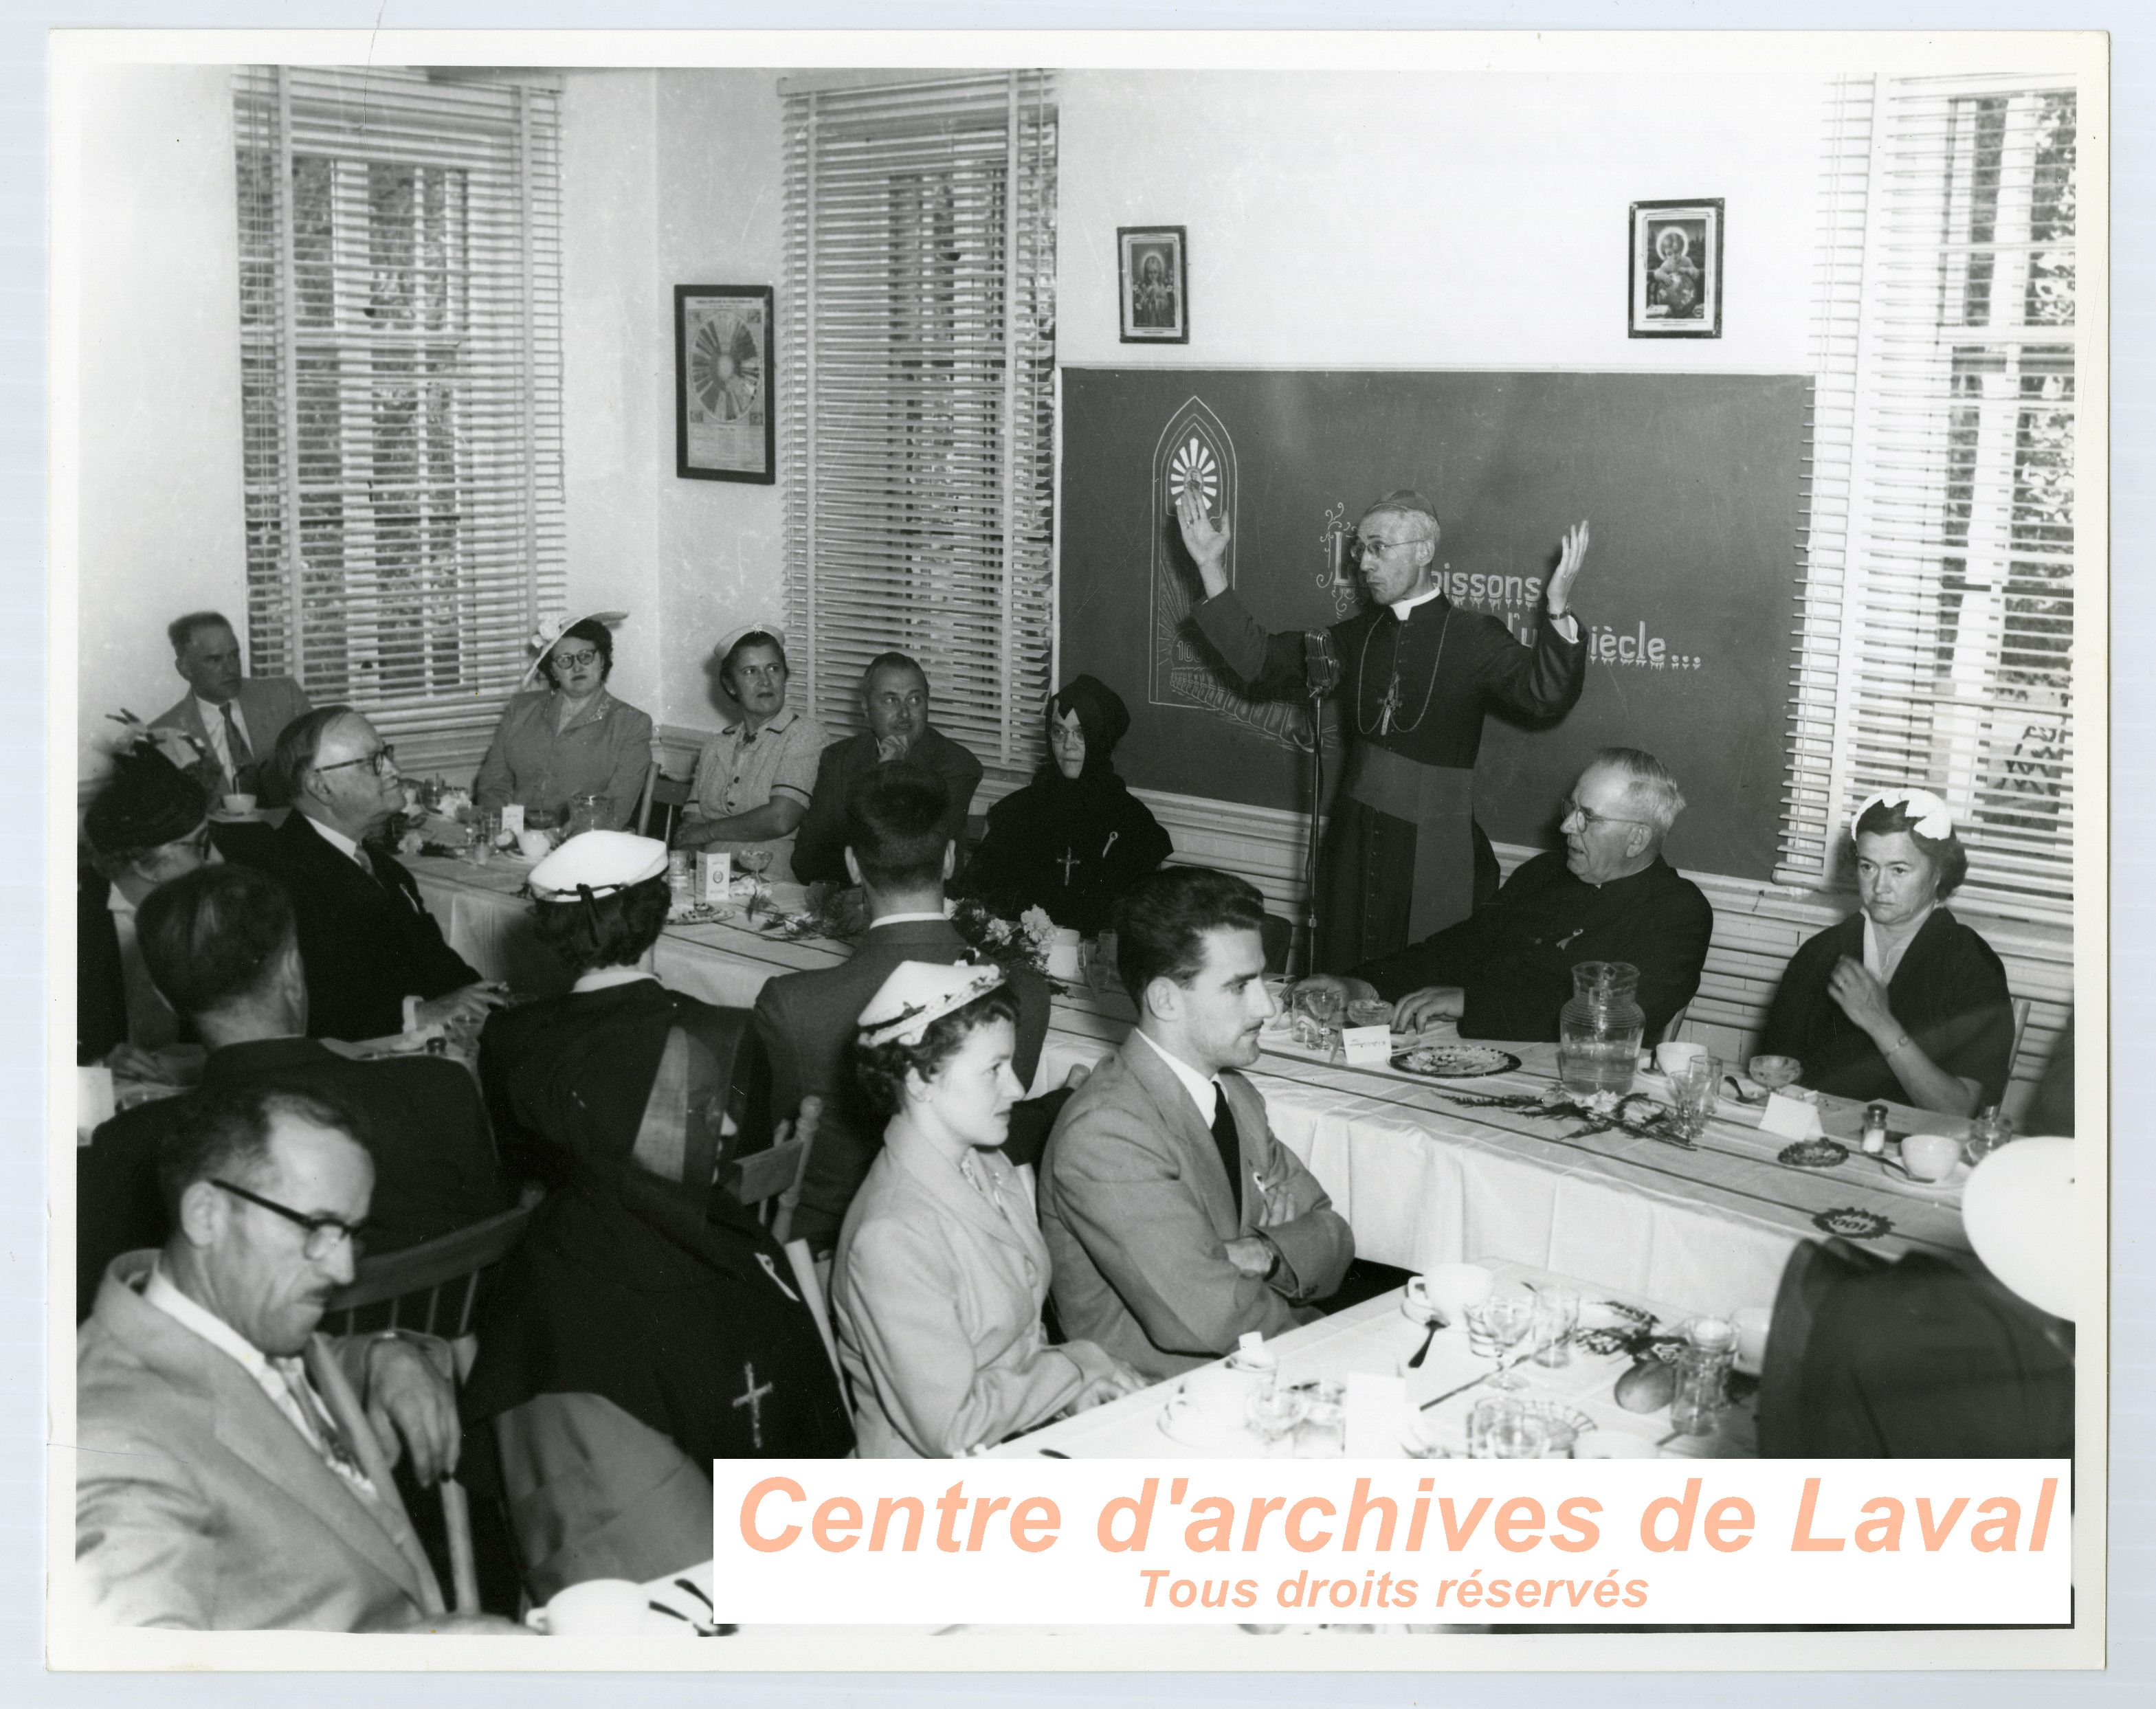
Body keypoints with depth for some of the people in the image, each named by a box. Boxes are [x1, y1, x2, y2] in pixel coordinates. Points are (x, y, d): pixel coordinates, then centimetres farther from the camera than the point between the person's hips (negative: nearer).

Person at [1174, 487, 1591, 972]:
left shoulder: (1472, 637, -5)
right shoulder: (1357, 635, 9)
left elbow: (1544, 694, -19)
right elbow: (1261, 663, 8)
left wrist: (1558, 607, -37)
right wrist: (1211, 568, 2)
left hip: (1438, 854, -4)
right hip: (1355, 841, 5)